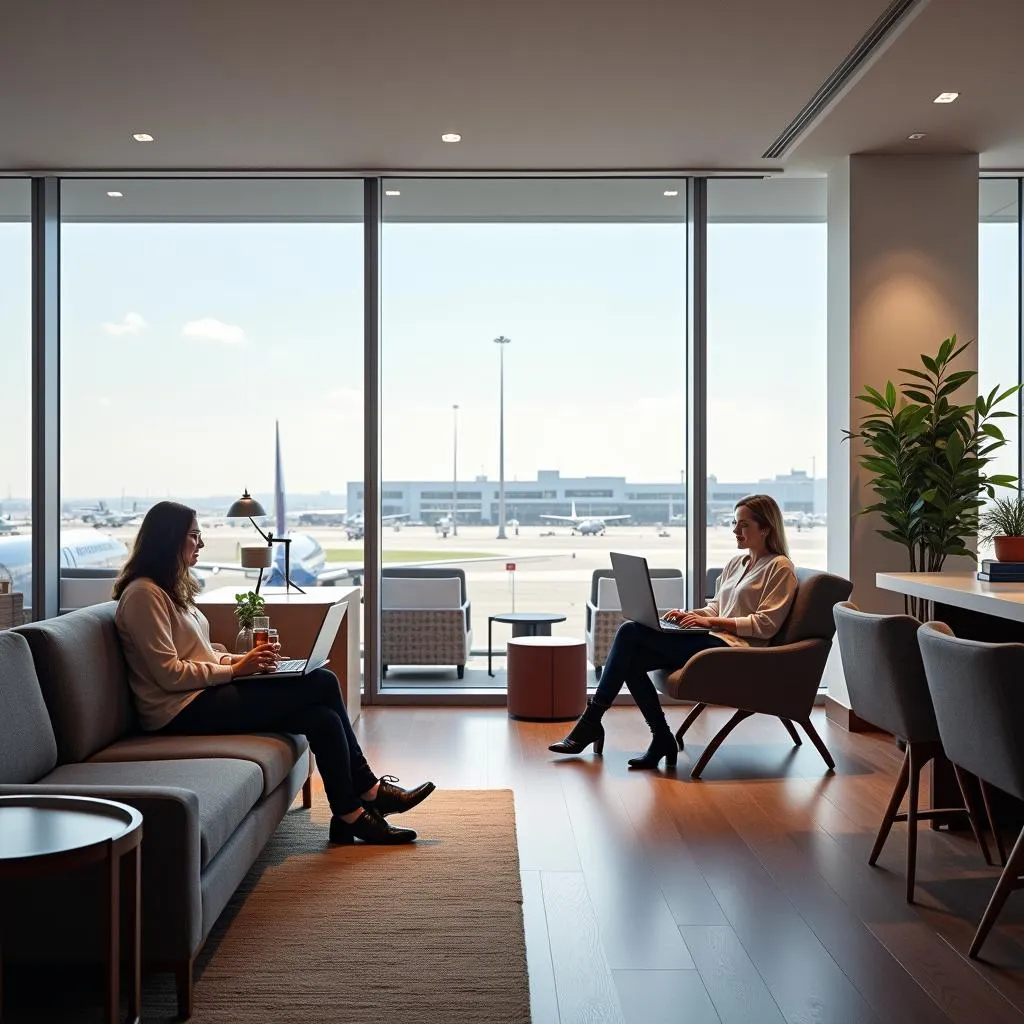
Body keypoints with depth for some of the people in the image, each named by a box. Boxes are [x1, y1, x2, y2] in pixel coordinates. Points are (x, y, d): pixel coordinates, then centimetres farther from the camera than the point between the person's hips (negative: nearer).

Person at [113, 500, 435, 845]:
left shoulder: (171, 587, 18)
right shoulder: (143, 594, -12)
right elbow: (168, 674, -18)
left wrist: (240, 660, 4)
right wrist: (234, 669, -14)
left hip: (206, 692, 9)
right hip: (183, 712, -9)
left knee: (323, 717, -11)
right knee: (321, 684, -16)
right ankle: (367, 790, -3)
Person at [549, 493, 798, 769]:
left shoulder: (780, 568, -2)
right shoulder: (735, 564, 23)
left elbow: (765, 625, -11)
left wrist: (710, 621, -15)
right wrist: (688, 614, 4)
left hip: (732, 648, -8)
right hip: (712, 640, 8)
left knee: (631, 632, -18)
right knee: (632, 658, -16)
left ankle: (591, 722, -12)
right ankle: (662, 740, -8)